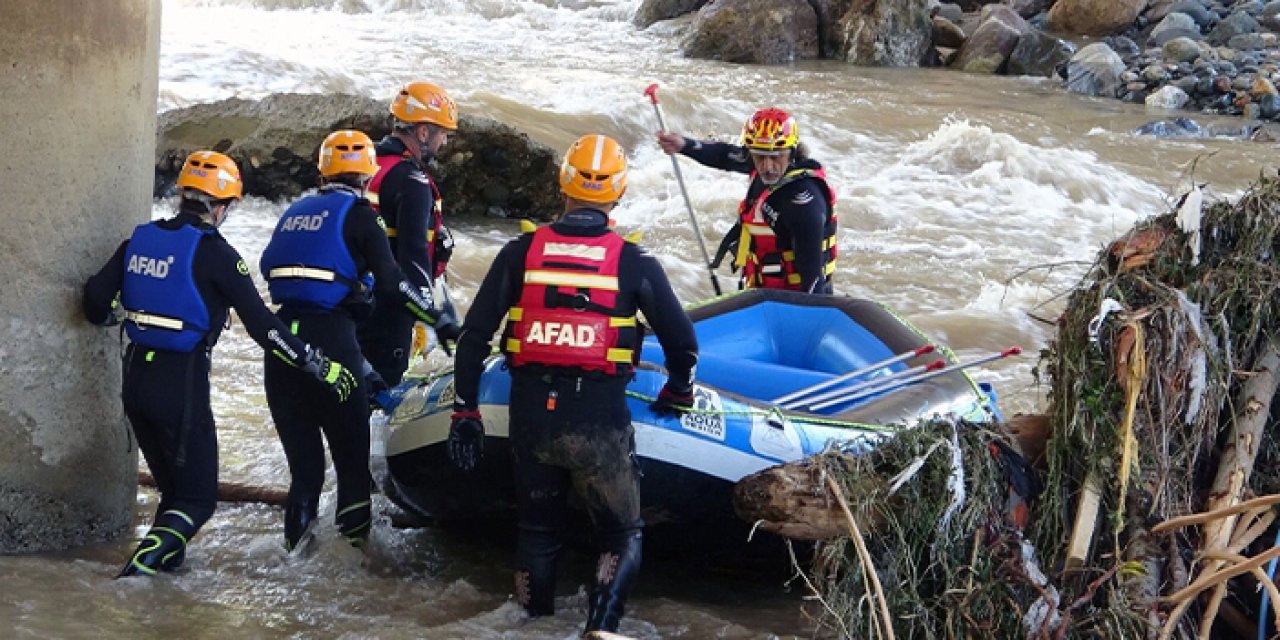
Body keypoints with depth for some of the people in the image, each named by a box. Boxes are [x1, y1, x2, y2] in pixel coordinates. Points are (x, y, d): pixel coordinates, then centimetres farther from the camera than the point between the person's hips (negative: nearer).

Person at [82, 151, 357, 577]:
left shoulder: (140, 239, 4)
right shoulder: (214, 253, -12)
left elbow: (96, 298, 3)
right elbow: (261, 325, -15)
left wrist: (117, 315, 27)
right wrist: (321, 367, -9)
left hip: (135, 378, 6)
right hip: (182, 385, -6)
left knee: (172, 487, 22)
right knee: (198, 498, 2)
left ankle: (163, 560, 13)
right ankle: (145, 562, -19)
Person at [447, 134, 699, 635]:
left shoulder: (521, 252, 2)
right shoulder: (633, 262, -2)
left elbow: (473, 336, 2)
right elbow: (682, 342, 3)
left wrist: (465, 411, 11)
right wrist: (677, 394, 23)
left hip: (531, 410, 2)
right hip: (599, 416, -2)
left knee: (537, 530, 21)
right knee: (623, 535, 11)